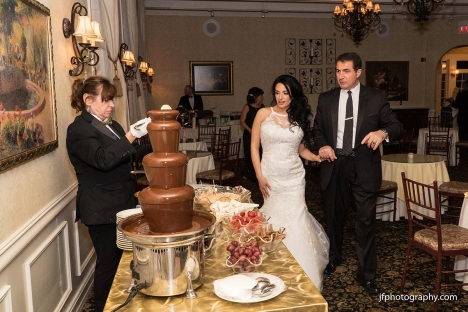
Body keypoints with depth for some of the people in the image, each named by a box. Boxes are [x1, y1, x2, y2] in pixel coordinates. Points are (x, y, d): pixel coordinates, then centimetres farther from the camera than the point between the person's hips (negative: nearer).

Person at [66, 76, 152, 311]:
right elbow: (103, 160, -28)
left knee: (121, 259, 13)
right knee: (108, 263, 1)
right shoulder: (78, 129, -13)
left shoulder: (112, 125, 13)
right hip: (101, 210, -8)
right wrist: (131, 136, -35)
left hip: (122, 204, 8)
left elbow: (129, 156, 19)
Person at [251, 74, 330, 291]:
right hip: (271, 176, -1)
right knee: (274, 220, 1)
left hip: (294, 177, 2)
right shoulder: (264, 114, 0)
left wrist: (318, 157, -8)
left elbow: (302, 150, 11)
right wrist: (259, 176, -7)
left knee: (295, 221, -2)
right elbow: (254, 147, 0)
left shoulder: (300, 118, 7)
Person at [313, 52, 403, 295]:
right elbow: (317, 129, 10)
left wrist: (383, 132, -26)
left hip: (364, 165, -2)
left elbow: (396, 126, -4)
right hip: (334, 164, 3)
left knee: (366, 220, 1)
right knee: (333, 215, 18)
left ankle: (367, 274, 15)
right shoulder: (326, 99, 4)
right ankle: (334, 257, 42)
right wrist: (322, 145, -10)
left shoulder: (376, 97, -1)